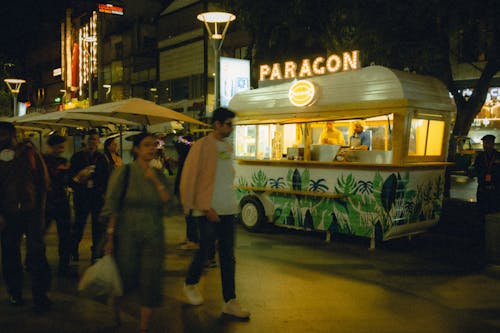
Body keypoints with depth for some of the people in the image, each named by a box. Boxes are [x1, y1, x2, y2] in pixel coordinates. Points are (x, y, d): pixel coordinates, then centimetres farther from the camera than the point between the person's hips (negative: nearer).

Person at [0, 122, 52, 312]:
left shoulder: (30, 153, 1)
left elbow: (43, 180, 5)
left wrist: (40, 207, 0)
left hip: (32, 211, -2)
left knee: (36, 252, -4)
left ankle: (40, 295, 4)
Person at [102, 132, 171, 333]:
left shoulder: (158, 174, 9)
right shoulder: (124, 172, -5)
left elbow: (167, 201, -2)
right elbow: (111, 207, -7)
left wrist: (156, 181, -12)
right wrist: (110, 237, -10)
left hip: (153, 237, 3)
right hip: (127, 235, -3)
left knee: (151, 282, 0)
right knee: (124, 279, 5)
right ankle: (115, 313, 35)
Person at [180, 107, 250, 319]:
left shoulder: (228, 147, 12)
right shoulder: (202, 146, -9)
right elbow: (190, 179, -12)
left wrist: (233, 202, 13)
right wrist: (205, 208, -14)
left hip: (228, 209, 6)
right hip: (208, 210, -6)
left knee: (228, 255, 7)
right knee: (205, 250, 6)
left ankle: (230, 301, 13)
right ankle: (190, 284, 33)